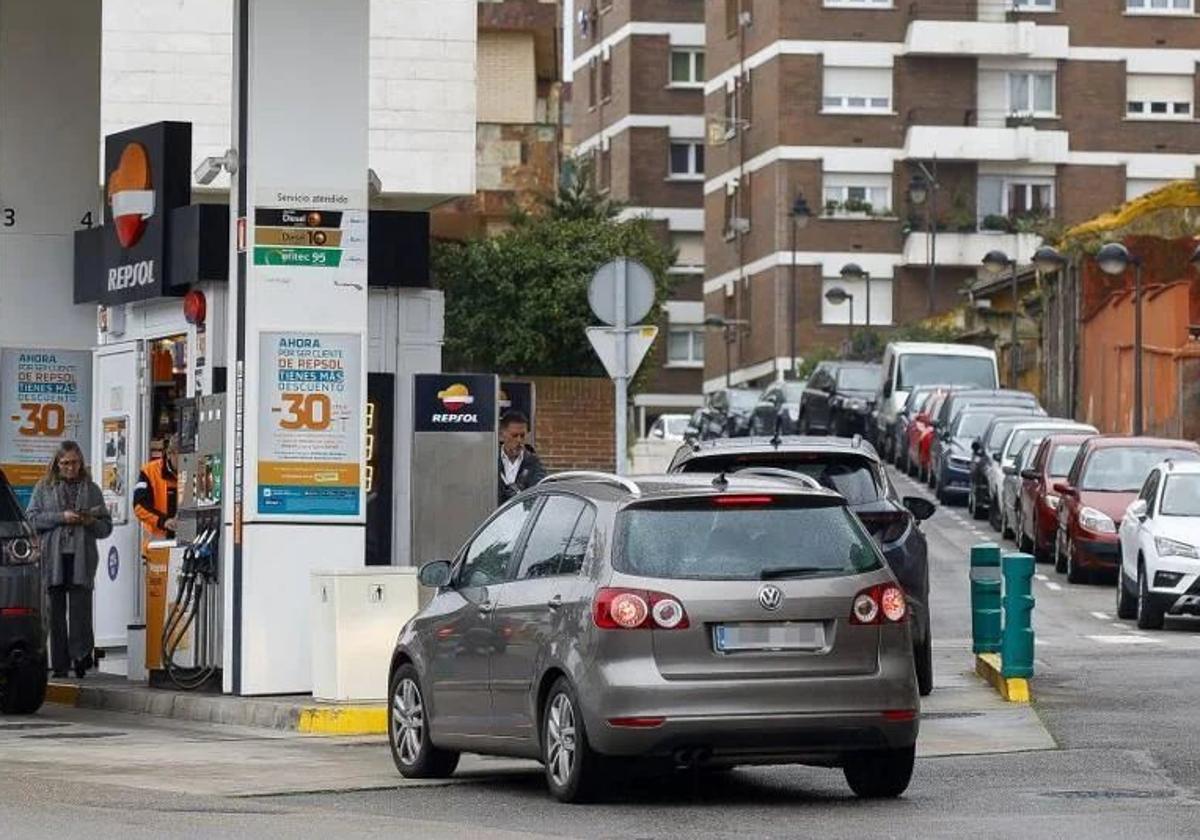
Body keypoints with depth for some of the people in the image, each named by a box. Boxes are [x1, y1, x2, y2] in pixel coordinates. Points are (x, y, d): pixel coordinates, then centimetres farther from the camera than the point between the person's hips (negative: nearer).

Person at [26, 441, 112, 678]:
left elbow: (106, 526, 15)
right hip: (53, 559, 0)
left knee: (80, 612, -11)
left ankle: (81, 657, -8)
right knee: (56, 612, 1)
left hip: (81, 559, 0)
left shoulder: (91, 489, 14)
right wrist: (61, 517, -9)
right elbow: (33, 518, 2)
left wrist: (91, 522, -6)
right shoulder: (44, 488, 12)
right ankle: (59, 665, 5)